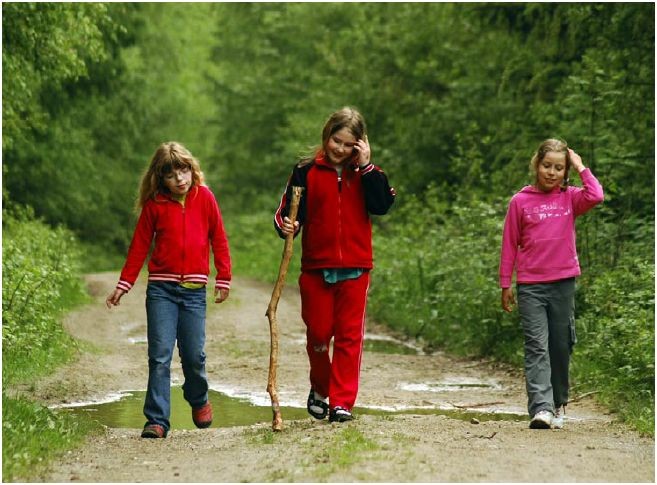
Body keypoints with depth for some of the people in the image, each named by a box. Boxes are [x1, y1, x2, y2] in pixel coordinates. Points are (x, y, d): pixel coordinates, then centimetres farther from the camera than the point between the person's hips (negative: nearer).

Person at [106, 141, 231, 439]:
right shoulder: (154, 205, 2)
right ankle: (157, 420, -2)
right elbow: (139, 246, 7)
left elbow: (218, 239, 9)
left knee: (194, 355, 3)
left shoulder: (205, 198, 3)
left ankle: (199, 401, 32)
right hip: (161, 289, 0)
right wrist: (124, 285, 4)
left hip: (194, 290, 0)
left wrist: (223, 278, 7)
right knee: (159, 356, -5)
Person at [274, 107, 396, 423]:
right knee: (318, 334, 6)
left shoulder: (365, 173, 5)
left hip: (354, 269, 0)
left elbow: (382, 205, -11)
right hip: (315, 269, 0)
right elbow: (287, 212, 0)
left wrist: (366, 166, -14)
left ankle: (342, 402, 1)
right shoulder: (306, 172, 2)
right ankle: (320, 389, 30)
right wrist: (286, 226, -22)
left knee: (349, 336, -1)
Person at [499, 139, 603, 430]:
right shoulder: (520, 201, 3)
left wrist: (580, 167, -3)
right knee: (536, 347, -10)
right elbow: (510, 244, 7)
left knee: (561, 346, 9)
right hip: (530, 287, -2)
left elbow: (596, 196, -16)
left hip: (563, 283, 2)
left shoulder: (570, 198, 6)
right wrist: (505, 284, 5)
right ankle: (540, 409, -19)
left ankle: (558, 404, 23)